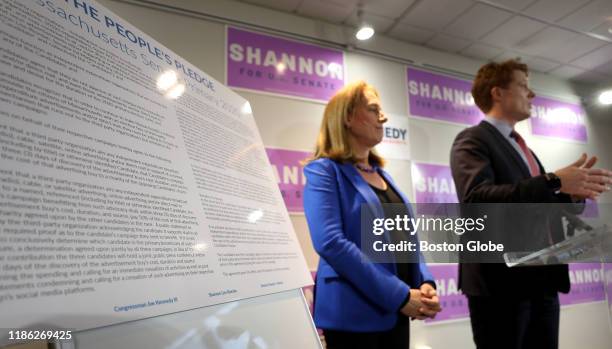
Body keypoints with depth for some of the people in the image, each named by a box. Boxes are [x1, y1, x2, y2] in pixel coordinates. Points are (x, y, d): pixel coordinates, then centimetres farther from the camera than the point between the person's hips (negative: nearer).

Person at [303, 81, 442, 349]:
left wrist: (425, 282, -4)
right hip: (354, 312, -7)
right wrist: (399, 295, -20)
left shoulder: (382, 174, 13)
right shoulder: (325, 170, -10)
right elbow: (330, 243, -22)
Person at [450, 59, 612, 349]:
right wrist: (553, 181, -23)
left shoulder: (520, 146, 21)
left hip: (541, 279, 8)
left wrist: (572, 193, 0)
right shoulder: (473, 139, -7)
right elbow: (476, 198, -24)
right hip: (502, 280, -8)